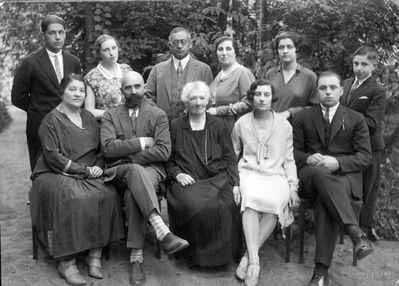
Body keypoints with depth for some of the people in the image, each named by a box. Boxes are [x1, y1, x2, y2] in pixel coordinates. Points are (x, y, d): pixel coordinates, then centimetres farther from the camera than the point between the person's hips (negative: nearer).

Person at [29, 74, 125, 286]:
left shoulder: (89, 119, 16)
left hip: (89, 175, 4)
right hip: (56, 175, -4)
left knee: (107, 195, -26)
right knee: (73, 199, -35)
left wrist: (98, 167, -4)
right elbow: (53, 157, -10)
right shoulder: (51, 120, -1)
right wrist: (84, 170, -14)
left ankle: (95, 255, -19)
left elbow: (100, 150, 18)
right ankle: (66, 262, -24)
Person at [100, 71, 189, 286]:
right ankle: (163, 232, -49)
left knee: (133, 194, -35)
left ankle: (136, 258, -32)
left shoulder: (158, 115, 10)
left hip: (150, 170, 0)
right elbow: (108, 148, -4)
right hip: (119, 172, 0)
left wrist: (129, 155, -7)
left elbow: (164, 151, -4)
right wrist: (140, 143, -7)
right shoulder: (110, 115, 13)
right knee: (135, 170, -37)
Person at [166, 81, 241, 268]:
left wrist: (234, 184, 0)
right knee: (193, 205, -33)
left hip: (217, 179, 1)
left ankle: (217, 254, -9)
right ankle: (195, 255, -11)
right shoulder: (176, 127, 12)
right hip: (187, 181, -1)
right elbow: (168, 160, 14)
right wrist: (177, 174, -6)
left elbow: (230, 158, 13)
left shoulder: (218, 126, 15)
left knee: (222, 206, -31)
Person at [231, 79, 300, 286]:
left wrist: (293, 187, 3)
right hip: (249, 174, 0)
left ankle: (248, 257, -24)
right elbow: (232, 155, 16)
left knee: (276, 201, -34)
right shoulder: (241, 123, 8)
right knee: (251, 197, -36)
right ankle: (254, 261, -37)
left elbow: (289, 160, 13)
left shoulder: (284, 125, 10)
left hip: (276, 176, 1)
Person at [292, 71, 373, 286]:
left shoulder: (356, 120, 12)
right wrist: (308, 158, -11)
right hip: (310, 175, 1)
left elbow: (364, 157, 5)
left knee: (325, 201, -36)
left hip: (344, 175, -1)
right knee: (319, 172, -39)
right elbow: (293, 151, 13)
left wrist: (337, 162, -15)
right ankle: (355, 233, -44)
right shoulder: (303, 118, 16)